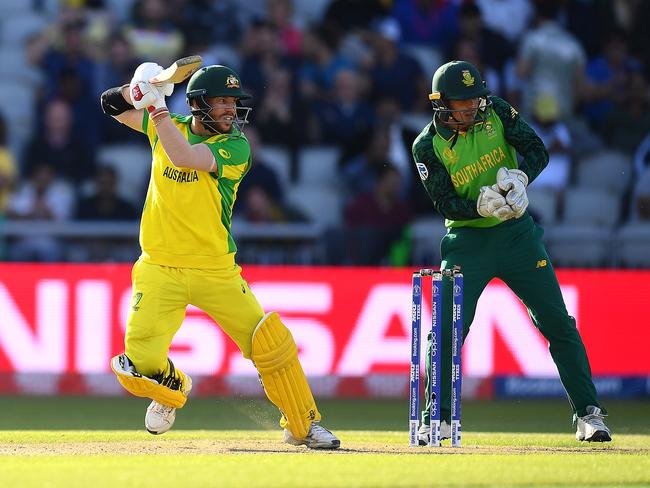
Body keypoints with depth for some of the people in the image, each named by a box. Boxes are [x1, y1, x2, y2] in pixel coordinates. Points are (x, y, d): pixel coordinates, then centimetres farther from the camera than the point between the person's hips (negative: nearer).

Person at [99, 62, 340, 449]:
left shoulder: (235, 147, -9)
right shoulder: (168, 127, 4)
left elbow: (184, 158, -25)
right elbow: (113, 105, 14)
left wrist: (157, 106, -23)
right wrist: (139, 89, -7)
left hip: (216, 271, -2)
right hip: (160, 269, 2)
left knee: (272, 341, -10)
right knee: (140, 365, -10)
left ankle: (303, 426, 11)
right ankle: (173, 388, 27)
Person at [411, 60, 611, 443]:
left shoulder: (497, 113, -4)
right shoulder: (428, 146, -10)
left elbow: (537, 150, -7)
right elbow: (446, 203, -14)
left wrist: (520, 178, -27)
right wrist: (483, 205, -32)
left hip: (517, 234, 2)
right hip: (467, 242, -2)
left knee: (559, 324, 0)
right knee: (446, 331, -8)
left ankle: (589, 415, 6)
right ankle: (438, 419, 6)